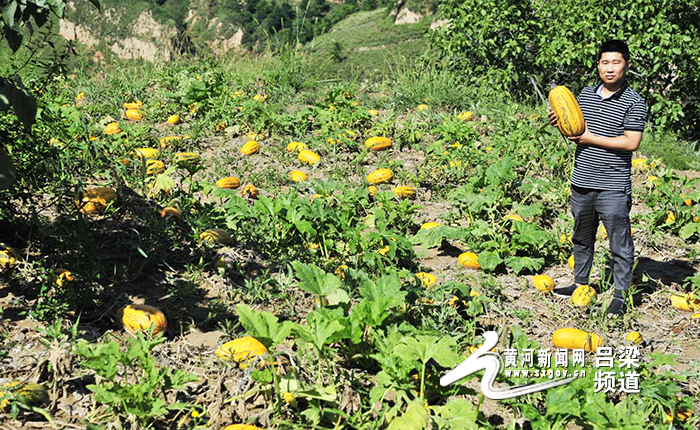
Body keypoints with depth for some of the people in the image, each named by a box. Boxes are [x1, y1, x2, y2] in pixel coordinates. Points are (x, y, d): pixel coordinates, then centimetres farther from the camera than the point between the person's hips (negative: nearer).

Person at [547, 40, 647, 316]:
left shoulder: (634, 102, -8)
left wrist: (591, 139, -15)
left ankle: (620, 297, 14)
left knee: (620, 244, 2)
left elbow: (631, 143, -17)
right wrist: (560, 124, -1)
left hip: (613, 187, -6)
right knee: (582, 238, 20)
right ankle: (580, 283, 36)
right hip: (581, 182, 6)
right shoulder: (585, 95, 9)